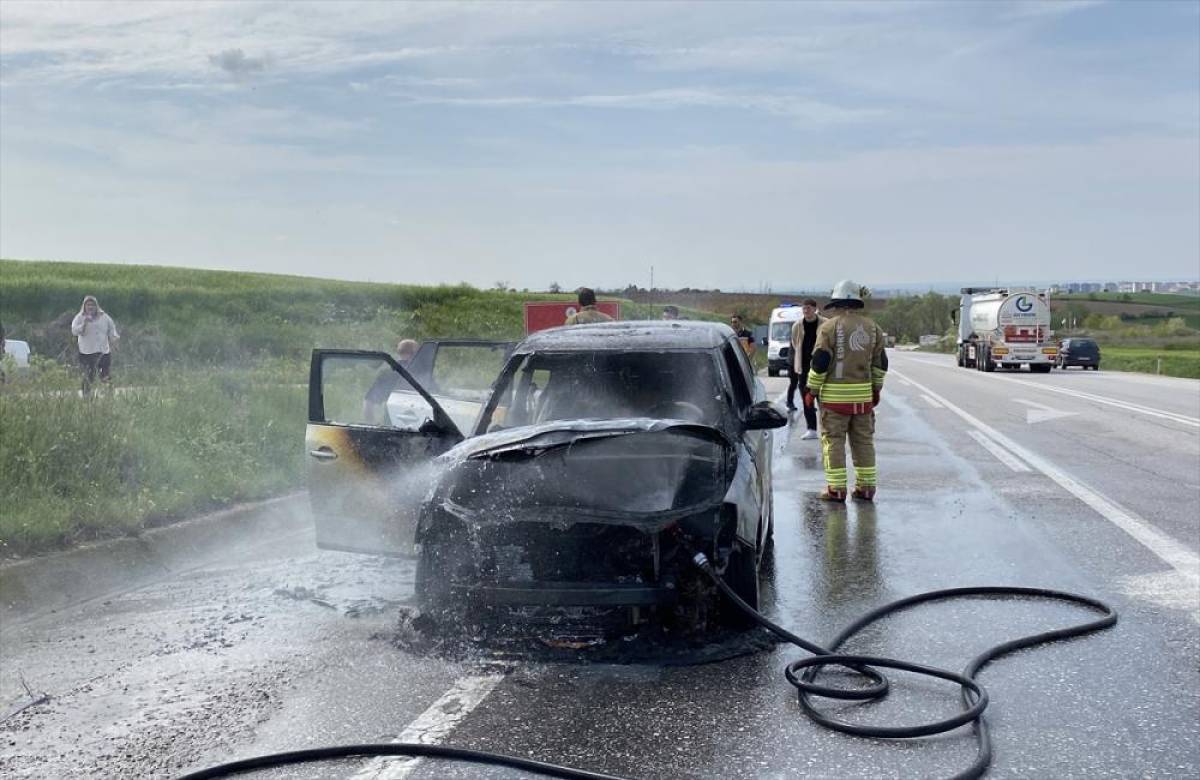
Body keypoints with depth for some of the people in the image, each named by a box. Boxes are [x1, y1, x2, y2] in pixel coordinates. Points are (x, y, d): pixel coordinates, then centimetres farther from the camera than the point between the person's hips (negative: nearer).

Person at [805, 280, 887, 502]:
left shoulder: (830, 326, -8)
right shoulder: (872, 328, 10)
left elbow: (820, 361, -10)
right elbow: (880, 362, 14)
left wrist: (812, 390, -2)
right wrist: (876, 389, 23)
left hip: (835, 395, -5)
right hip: (863, 395, 5)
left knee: (833, 441, 1)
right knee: (864, 441, 12)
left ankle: (836, 488, 0)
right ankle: (866, 487, 15)